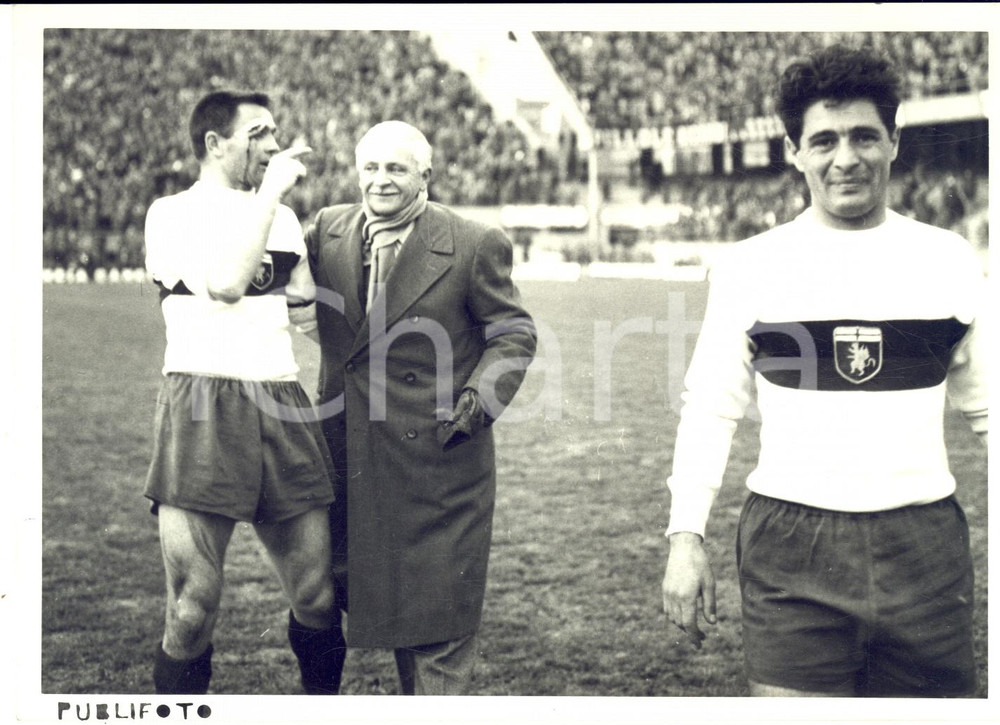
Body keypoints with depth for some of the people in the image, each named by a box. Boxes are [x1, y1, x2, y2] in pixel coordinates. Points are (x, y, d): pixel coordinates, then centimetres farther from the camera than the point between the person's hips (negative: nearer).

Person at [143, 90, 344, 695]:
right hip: (202, 411, -5)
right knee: (193, 611, -6)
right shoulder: (173, 214, 3)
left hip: (283, 410, 5)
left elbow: (309, 310, 22)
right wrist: (270, 190, -9)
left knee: (317, 598, 5)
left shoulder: (284, 218, 20)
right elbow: (224, 282, -15)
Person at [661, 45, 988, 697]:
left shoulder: (951, 263, 5)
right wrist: (686, 537, -2)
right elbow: (711, 411, 5)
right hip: (791, 552, -1)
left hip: (925, 546, 2)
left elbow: (987, 405, 11)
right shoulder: (751, 268, 2)